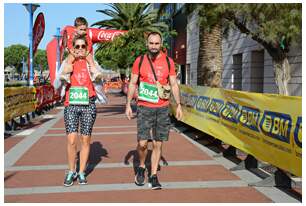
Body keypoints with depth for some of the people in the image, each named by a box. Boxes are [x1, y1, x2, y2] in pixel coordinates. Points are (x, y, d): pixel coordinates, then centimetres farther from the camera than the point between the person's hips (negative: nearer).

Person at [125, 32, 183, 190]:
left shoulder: (168, 61, 4)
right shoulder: (139, 61, 2)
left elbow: (174, 85, 8)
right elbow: (132, 84, 5)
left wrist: (178, 105, 1)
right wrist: (128, 105, -1)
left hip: (163, 108, 1)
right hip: (144, 107, -1)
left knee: (158, 144, 4)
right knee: (142, 143, -7)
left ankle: (153, 176, 15)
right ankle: (141, 168, 22)